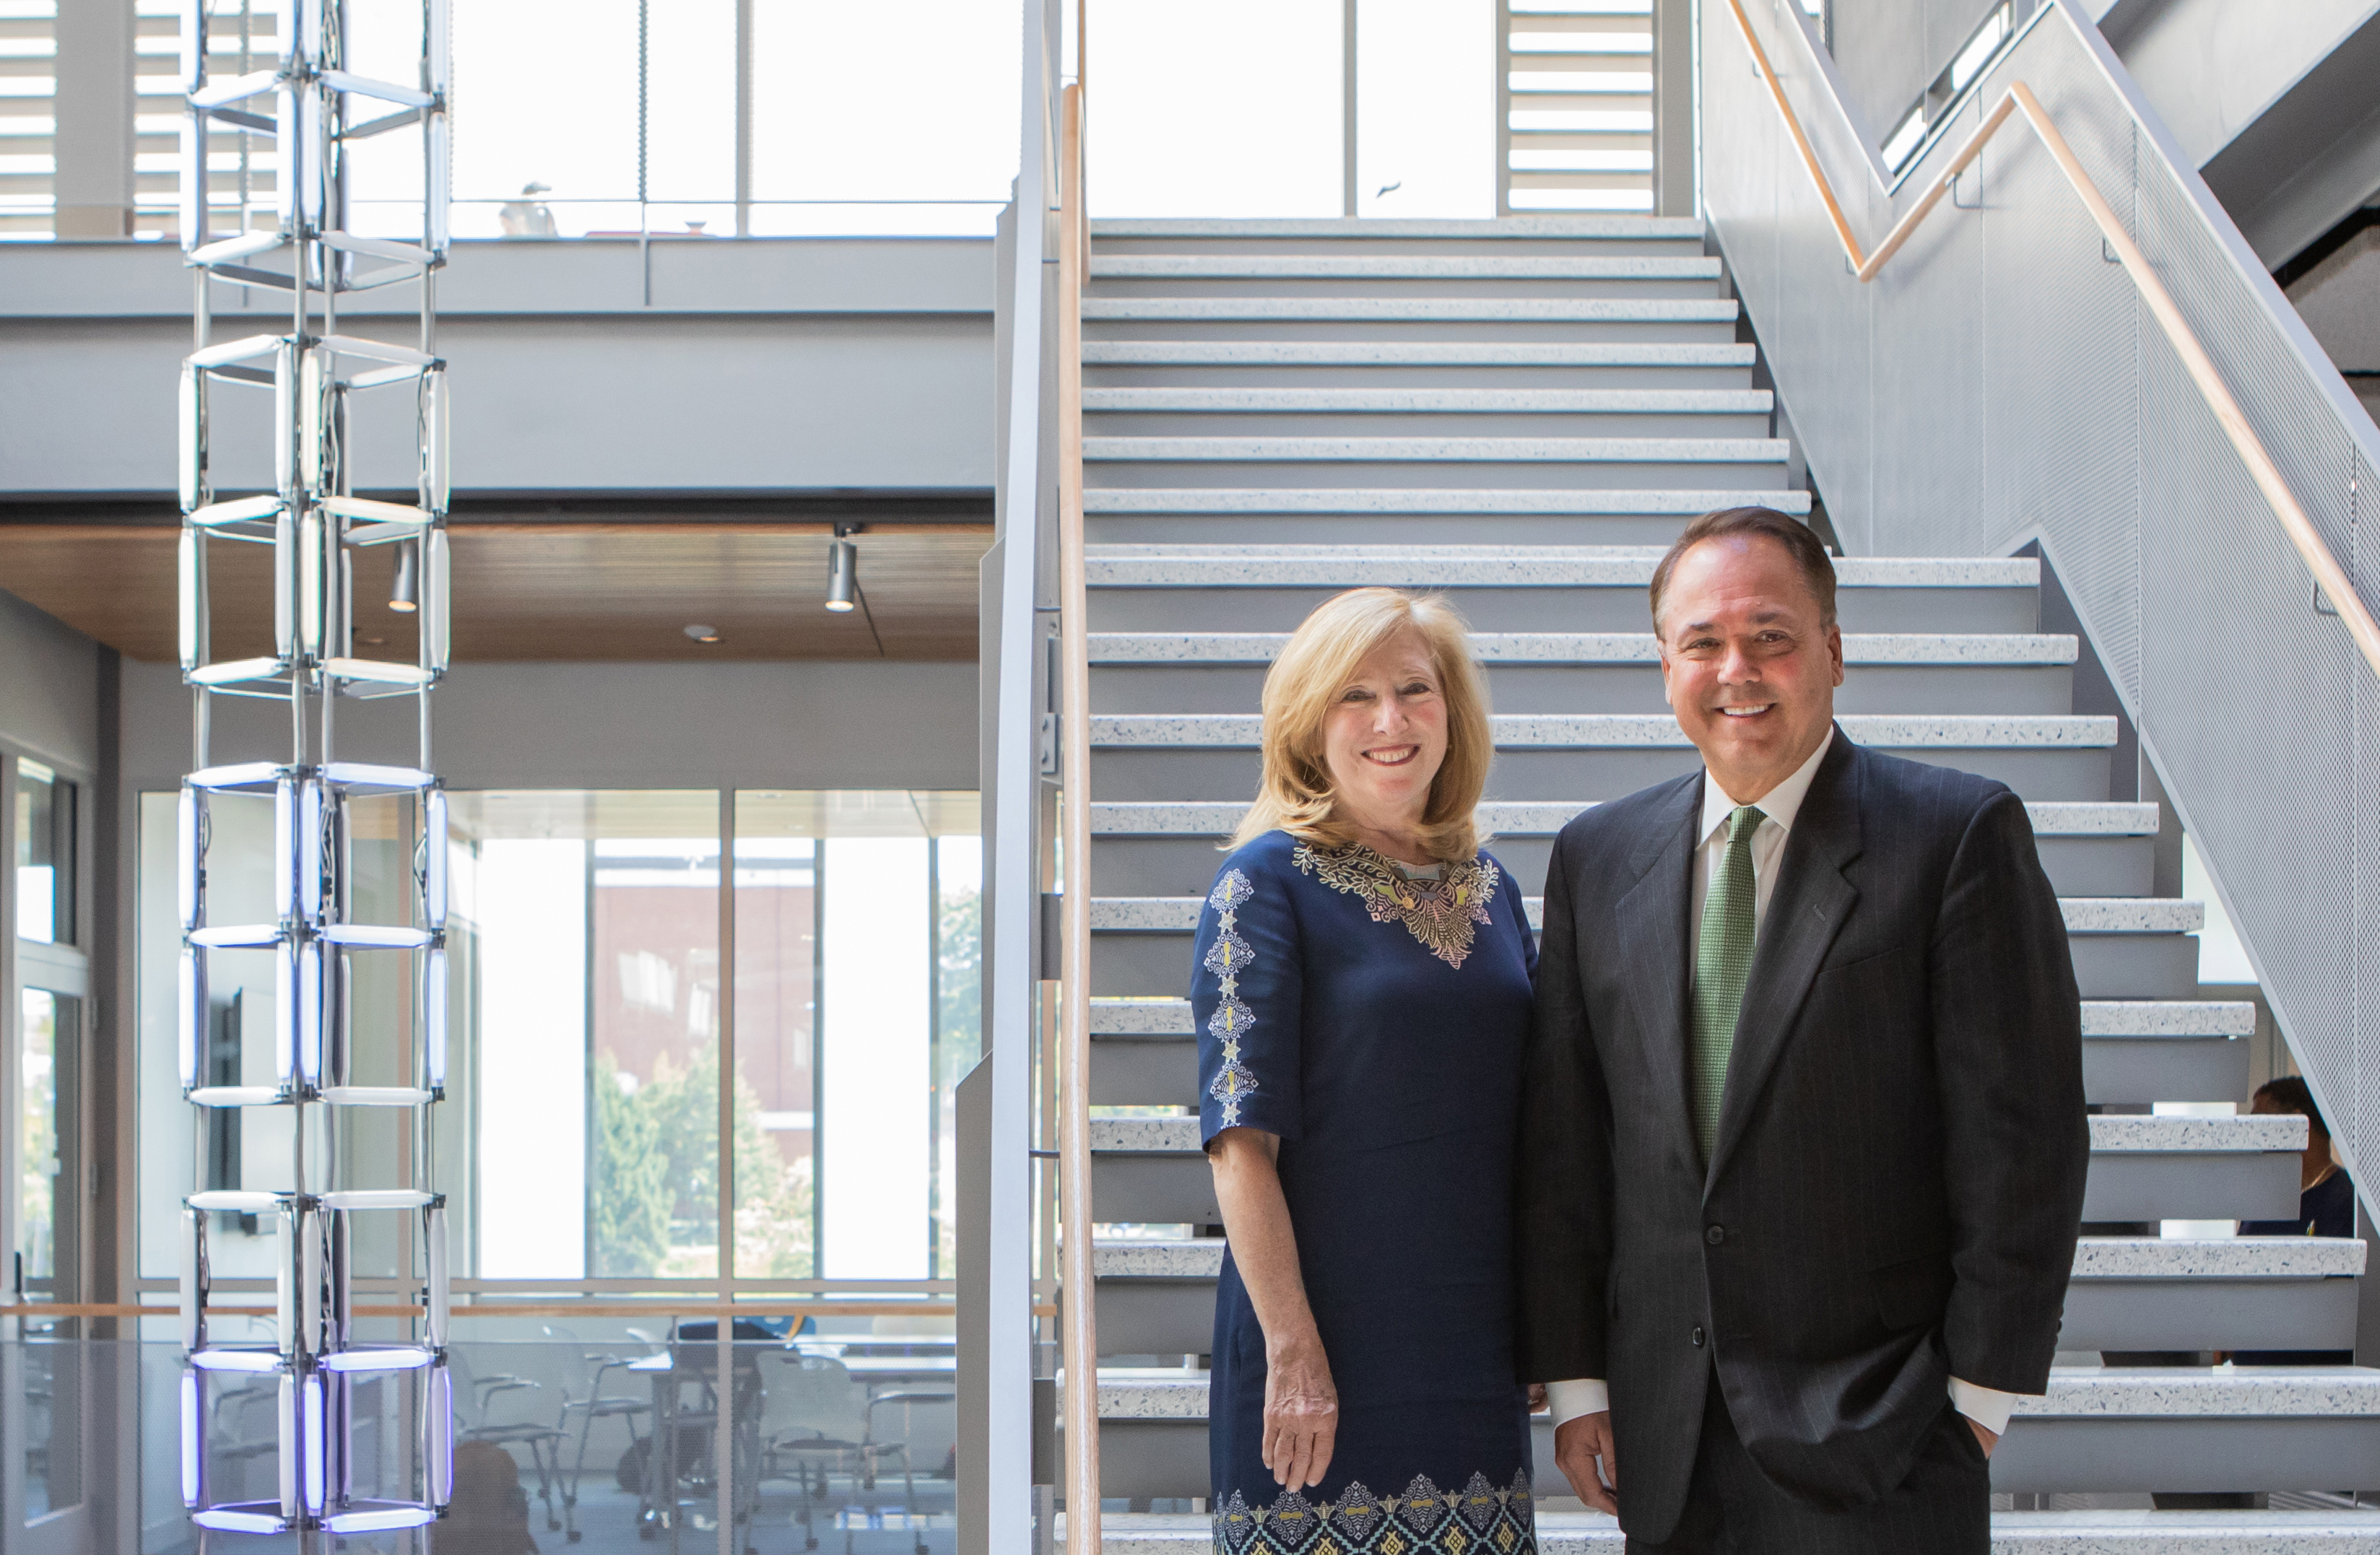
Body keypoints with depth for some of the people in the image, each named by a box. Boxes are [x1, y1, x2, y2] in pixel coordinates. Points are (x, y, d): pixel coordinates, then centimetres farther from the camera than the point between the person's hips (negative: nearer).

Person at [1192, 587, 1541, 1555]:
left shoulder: (1488, 887, 12)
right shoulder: (1269, 880, -5)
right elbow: (1242, 1141, -11)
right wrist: (1293, 1348, -18)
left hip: (1476, 1354, 5)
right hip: (1329, 1339, -5)